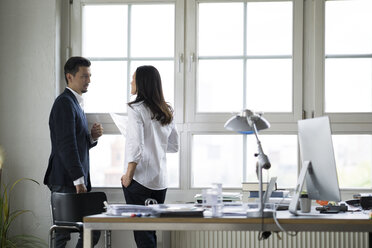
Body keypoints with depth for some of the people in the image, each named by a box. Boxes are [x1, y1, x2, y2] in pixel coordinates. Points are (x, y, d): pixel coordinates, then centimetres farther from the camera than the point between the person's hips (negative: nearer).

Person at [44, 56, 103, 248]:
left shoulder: (76, 103, 20)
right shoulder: (64, 103, -11)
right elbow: (66, 145, -19)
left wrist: (92, 137, 3)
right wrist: (78, 180, -20)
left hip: (76, 181, 10)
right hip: (67, 181, -10)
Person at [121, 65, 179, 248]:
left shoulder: (137, 109, -11)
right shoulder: (166, 111, 9)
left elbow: (136, 146, -17)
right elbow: (173, 146, 16)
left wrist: (128, 176, -9)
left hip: (140, 179, -7)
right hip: (160, 180, 7)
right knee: (150, 231, 14)